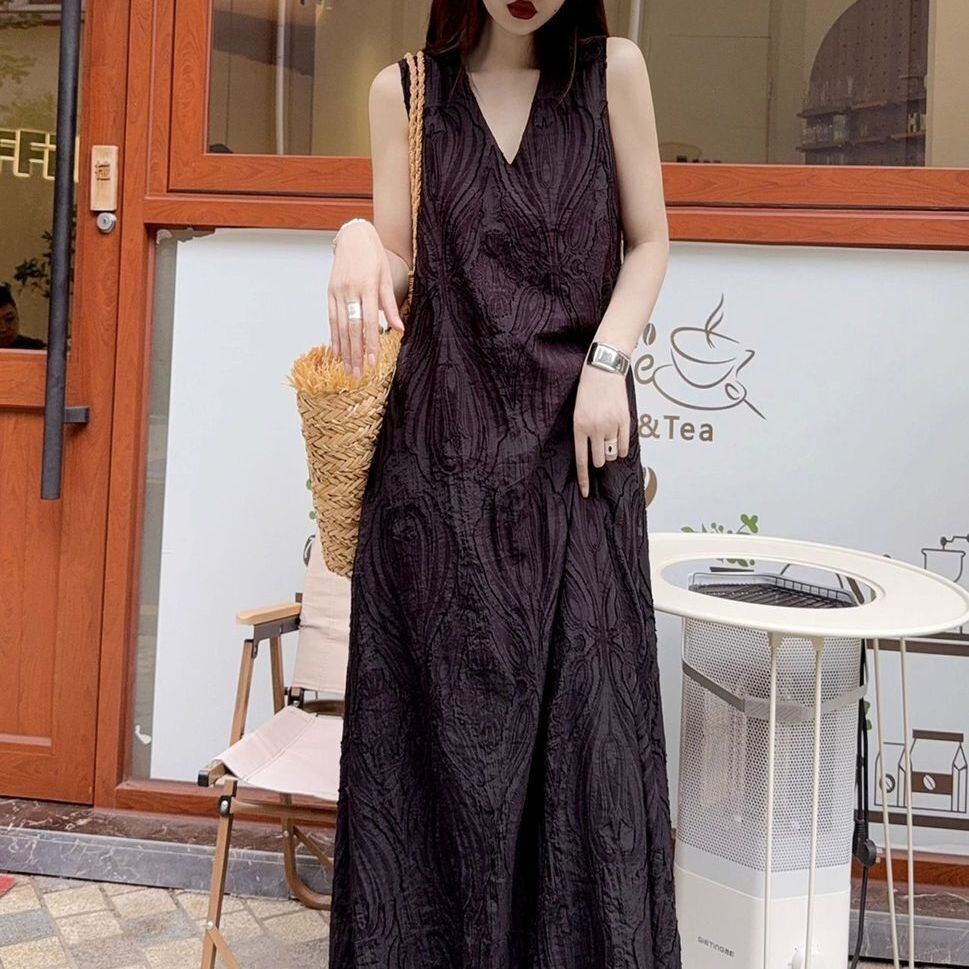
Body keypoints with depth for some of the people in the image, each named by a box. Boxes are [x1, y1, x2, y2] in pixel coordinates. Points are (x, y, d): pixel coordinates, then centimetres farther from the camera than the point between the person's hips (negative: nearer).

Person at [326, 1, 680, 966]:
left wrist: (608, 360, -7)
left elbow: (648, 242, 8)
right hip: (444, 441, 1)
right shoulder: (405, 90, 8)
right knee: (441, 714, 3)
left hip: (574, 444, 0)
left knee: (583, 708, -2)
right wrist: (356, 239, -15)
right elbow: (400, 265, 7)